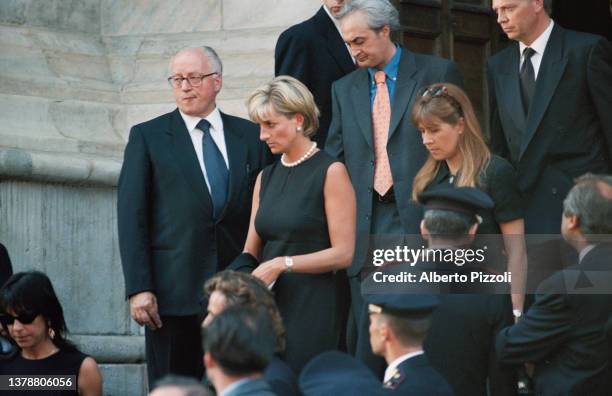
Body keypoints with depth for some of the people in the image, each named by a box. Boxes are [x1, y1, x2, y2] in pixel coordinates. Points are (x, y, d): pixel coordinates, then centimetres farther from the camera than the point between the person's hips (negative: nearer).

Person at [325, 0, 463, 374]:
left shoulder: (438, 74, 4)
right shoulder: (344, 89, 16)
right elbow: (333, 160, 16)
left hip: (421, 222, -4)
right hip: (367, 227, 4)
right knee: (368, 337, 0)